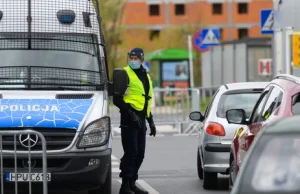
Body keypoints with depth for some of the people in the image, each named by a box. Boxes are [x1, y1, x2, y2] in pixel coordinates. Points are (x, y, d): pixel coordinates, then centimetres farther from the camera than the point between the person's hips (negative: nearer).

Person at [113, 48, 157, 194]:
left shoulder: (146, 77, 20)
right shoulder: (125, 74, -5)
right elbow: (117, 99, -10)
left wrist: (151, 121, 24)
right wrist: (131, 113, -16)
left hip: (140, 119, 8)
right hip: (129, 119, -8)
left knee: (140, 153, 9)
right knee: (131, 152, -11)